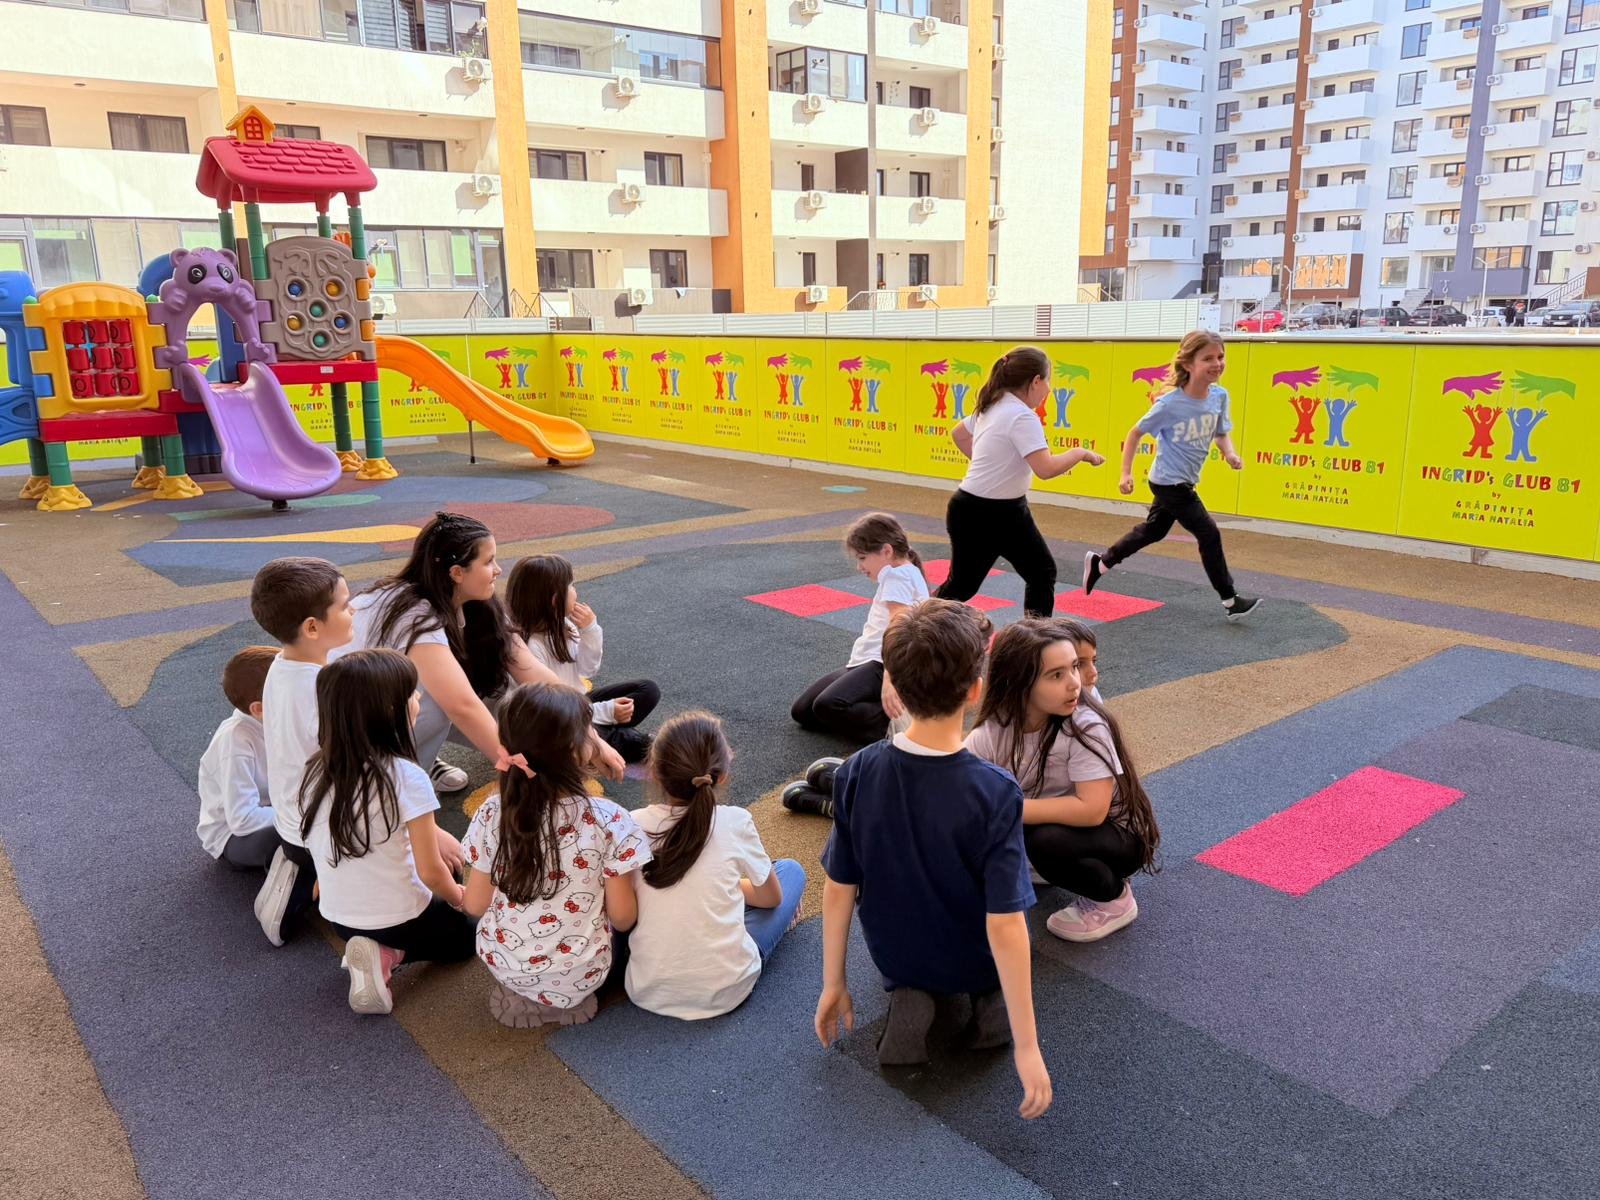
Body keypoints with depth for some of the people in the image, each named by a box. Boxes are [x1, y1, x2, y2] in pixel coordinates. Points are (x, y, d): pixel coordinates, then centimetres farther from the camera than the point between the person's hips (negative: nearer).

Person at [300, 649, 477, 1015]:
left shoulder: (317, 771, -7)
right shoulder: (407, 778, -26)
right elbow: (430, 872, -20)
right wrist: (458, 898, 2)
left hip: (338, 916, 6)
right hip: (400, 918, -5)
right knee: (464, 933, 25)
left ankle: (380, 951, 5)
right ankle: (389, 955, -1)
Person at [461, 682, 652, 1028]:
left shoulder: (493, 814, -14)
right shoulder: (608, 821, -23)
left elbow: (475, 906, -4)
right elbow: (622, 917, -14)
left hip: (502, 966, 3)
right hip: (578, 977, -2)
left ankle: (519, 994, 13)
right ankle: (566, 1000, 9)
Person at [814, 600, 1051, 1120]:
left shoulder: (856, 773, -22)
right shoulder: (995, 792, -31)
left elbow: (838, 889, -12)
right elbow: (1004, 925, -29)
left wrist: (833, 985, 3)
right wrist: (1027, 1046, -19)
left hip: (895, 957, 1)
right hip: (975, 962, 0)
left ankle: (907, 999, 4)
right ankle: (993, 998, 4)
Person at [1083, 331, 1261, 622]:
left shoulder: (1219, 396, -4)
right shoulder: (1170, 404, -21)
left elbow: (1221, 433, 10)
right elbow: (1136, 433, -10)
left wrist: (1229, 453, -11)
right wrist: (1126, 473, -14)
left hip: (1184, 482, 8)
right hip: (1168, 482, -8)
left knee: (1153, 531, 21)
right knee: (1209, 534, -5)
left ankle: (1099, 563, 38)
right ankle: (1231, 601, 7)